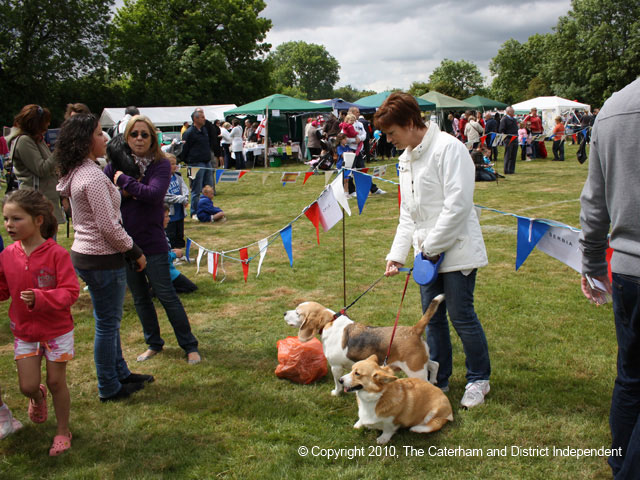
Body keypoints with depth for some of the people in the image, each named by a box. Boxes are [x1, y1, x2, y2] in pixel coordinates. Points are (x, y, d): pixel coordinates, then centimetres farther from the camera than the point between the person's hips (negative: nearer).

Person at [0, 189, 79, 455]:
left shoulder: (56, 254, -19)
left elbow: (70, 291, -20)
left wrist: (40, 298, -34)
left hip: (56, 331, -4)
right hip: (24, 332, 4)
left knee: (56, 382, 8)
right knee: (28, 386, 5)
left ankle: (63, 430, 28)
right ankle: (38, 398, 43)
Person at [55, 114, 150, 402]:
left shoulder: (76, 173, 9)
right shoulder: (93, 177, -21)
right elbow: (109, 226, -22)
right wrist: (135, 253, -10)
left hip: (85, 254, 10)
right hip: (102, 259, -10)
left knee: (108, 320, 20)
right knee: (108, 324, 3)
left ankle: (120, 374, 34)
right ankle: (109, 388, 16)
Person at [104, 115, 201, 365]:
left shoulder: (161, 165, -8)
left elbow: (153, 194, -24)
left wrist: (124, 181, -17)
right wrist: (122, 192, -17)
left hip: (152, 242, -4)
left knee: (166, 295, 2)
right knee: (139, 297, 16)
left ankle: (190, 346, 16)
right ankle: (153, 343, 34)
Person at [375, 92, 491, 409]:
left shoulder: (448, 148, -13)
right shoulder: (406, 159, 14)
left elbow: (458, 204, -20)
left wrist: (432, 246, -16)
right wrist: (397, 254, 8)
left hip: (455, 249, -8)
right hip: (427, 253, 8)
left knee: (461, 316, 0)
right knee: (432, 318, 13)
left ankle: (479, 380, 19)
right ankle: (438, 379, 27)